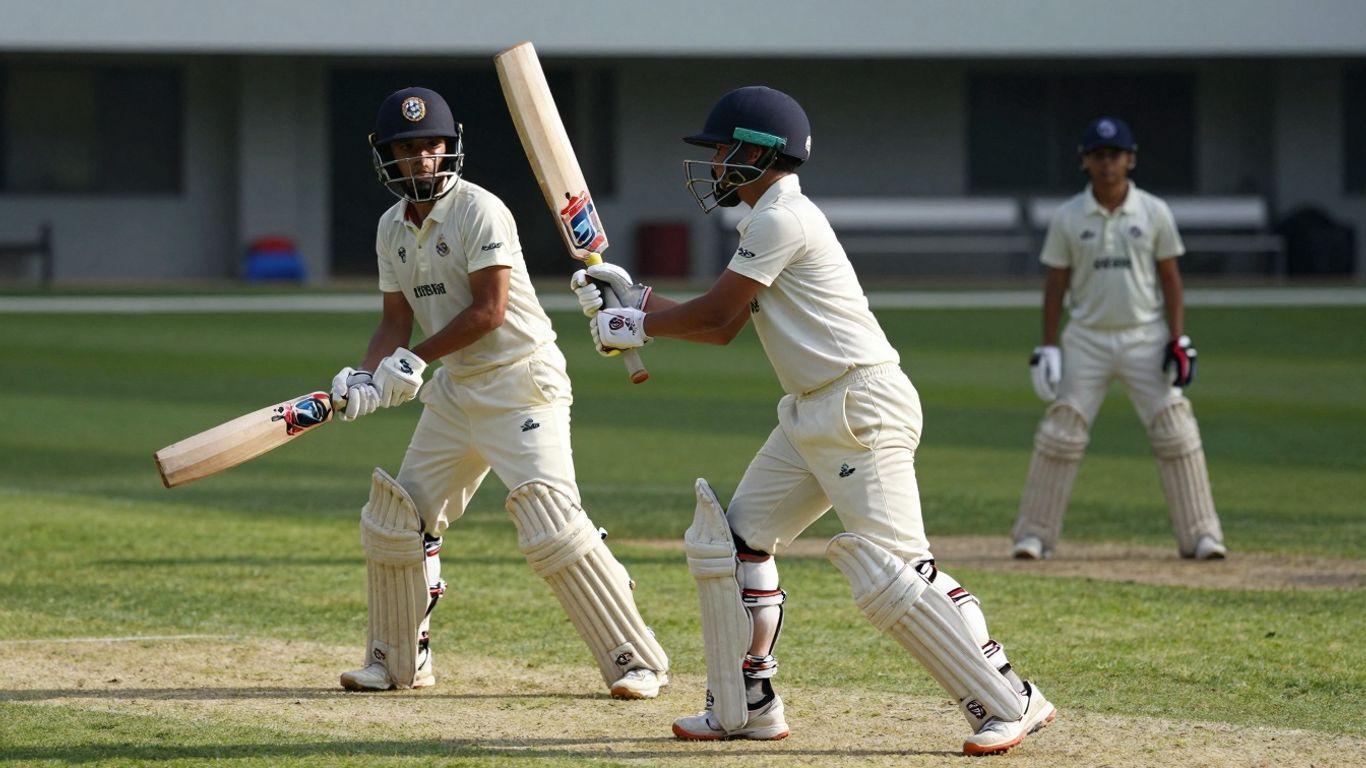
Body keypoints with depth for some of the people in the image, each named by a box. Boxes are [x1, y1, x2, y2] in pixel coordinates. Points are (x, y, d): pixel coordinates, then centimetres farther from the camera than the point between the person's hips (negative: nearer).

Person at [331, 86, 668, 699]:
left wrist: (413, 361, -19)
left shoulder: (479, 211, -15)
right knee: (394, 520, 8)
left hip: (521, 379, -8)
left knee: (550, 525, -19)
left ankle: (635, 660, -14)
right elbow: (396, 322, 9)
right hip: (456, 387, 8)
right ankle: (398, 661, 24)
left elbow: (489, 310, -20)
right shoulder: (392, 228, 8)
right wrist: (366, 379, -10)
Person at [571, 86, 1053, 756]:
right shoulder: (767, 220, 19)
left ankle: (1009, 702, -14)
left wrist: (637, 325, 4)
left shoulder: (782, 219, -13)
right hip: (813, 416, 11)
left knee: (888, 569, -18)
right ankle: (747, 706, 17)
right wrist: (635, 296, 19)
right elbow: (722, 328, 23)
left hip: (862, 407, -11)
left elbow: (715, 313, -10)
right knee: (732, 541, 11)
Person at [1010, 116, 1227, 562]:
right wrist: (1048, 347, -2)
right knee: (1060, 435, -4)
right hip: (1087, 338, 0)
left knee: (1176, 435, -5)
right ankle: (1033, 535, 4)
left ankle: (1201, 535, 0)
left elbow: (1170, 279, 3)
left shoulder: (1154, 213, 0)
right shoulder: (1067, 219, 1)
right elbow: (1055, 284, 4)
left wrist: (1178, 341, -5)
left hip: (1145, 337, 0)